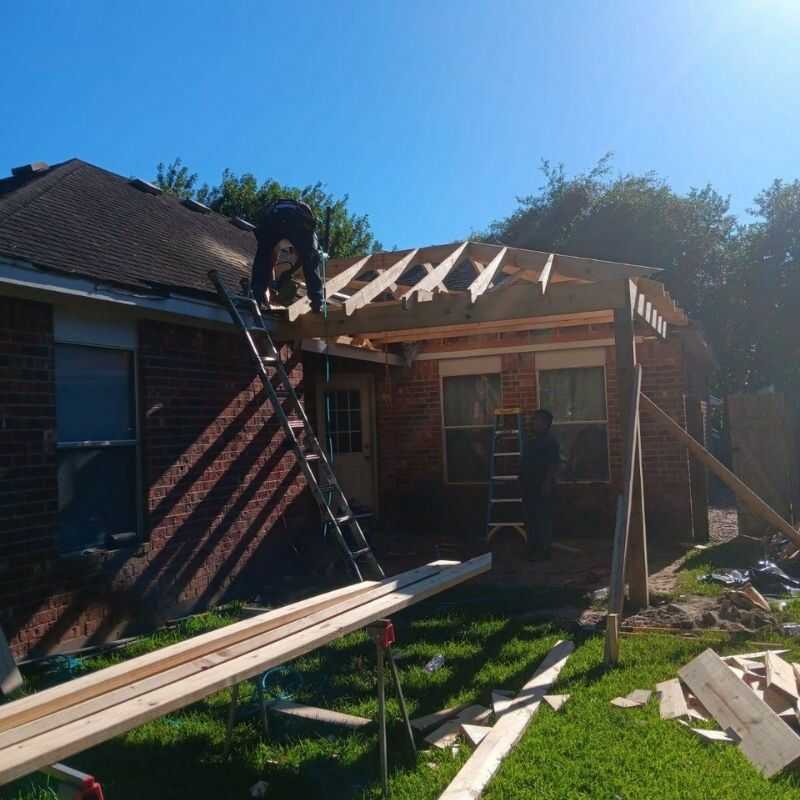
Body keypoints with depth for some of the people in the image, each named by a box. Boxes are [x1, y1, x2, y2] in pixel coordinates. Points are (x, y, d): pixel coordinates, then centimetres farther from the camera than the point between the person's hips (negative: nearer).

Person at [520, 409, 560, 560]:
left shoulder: (551, 441, -5)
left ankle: (546, 548, 2)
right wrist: (522, 482, 14)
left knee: (544, 517, -5)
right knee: (531, 517, 9)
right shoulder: (529, 441, 16)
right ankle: (532, 548, 17)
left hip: (544, 485, -7)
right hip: (529, 485, 7)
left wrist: (548, 482, -19)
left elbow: (553, 464, -12)